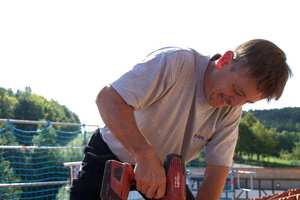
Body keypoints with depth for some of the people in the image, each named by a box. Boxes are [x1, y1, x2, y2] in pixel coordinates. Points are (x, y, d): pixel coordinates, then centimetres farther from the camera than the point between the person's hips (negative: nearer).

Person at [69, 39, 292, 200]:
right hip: (112, 154, -5)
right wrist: (145, 156, -48)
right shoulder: (176, 63, -32)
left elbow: (216, 173, -14)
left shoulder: (231, 112, -13)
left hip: (163, 169, 5)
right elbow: (108, 98, -39)